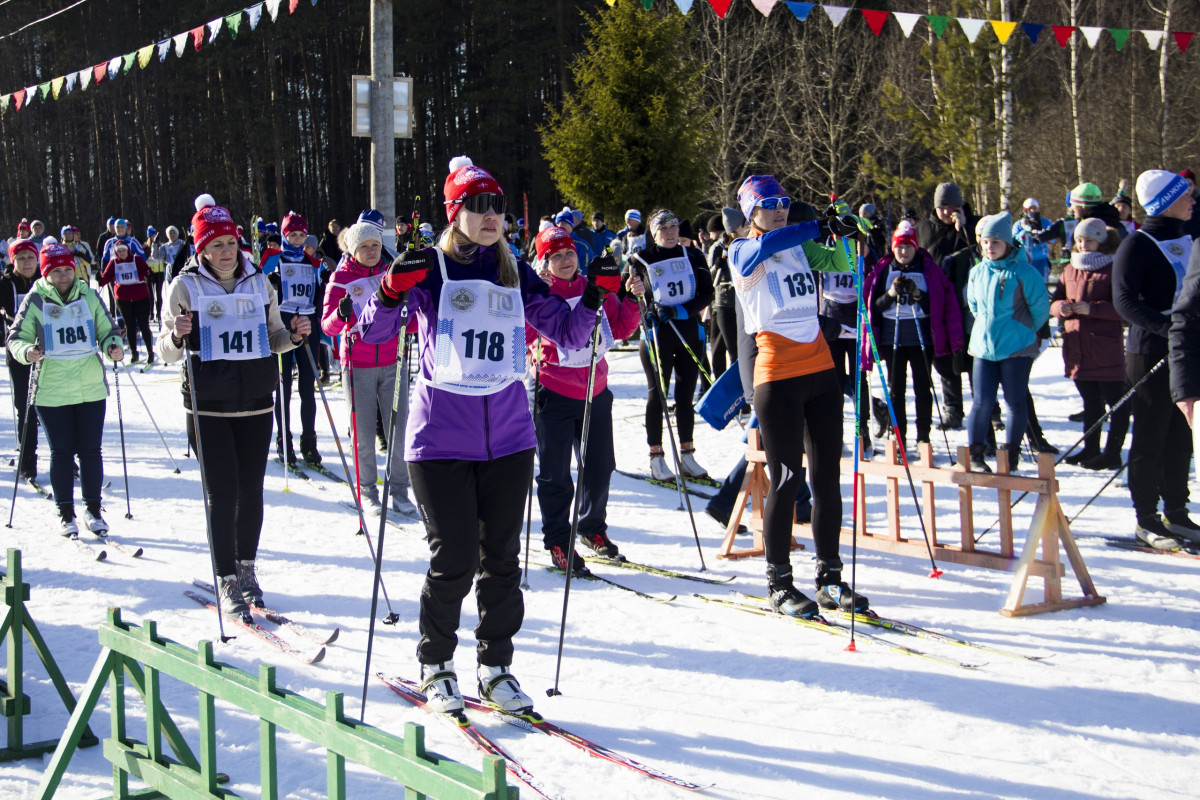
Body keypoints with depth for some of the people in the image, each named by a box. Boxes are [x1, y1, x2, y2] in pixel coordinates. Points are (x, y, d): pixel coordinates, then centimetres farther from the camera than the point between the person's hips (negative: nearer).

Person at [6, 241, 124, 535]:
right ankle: (66, 513, 16)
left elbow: (107, 331, 13)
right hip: (52, 390, -2)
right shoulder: (35, 301, -1)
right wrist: (27, 351, -20)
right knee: (61, 452, 5)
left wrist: (113, 346, -8)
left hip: (91, 387, 2)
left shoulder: (89, 296, 5)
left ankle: (93, 509, 18)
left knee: (90, 450, 5)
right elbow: (16, 337, 1)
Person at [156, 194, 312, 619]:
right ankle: (227, 582, 5)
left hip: (256, 404, 3)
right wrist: (177, 336, -23)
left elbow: (273, 338, 17)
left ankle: (247, 569, 24)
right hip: (208, 406, -3)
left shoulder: (258, 282, 7)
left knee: (251, 490, 7)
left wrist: (294, 335, -4)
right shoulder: (185, 286, -2)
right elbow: (166, 353, -1)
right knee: (223, 493, -4)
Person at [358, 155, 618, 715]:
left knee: (501, 558, 7)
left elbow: (567, 333, 13)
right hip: (442, 434, -4)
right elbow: (374, 331, -9)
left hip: (508, 434, 4)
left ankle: (495, 665, 21)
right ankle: (435, 665, 16)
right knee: (454, 558, -4)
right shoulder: (430, 269, -3)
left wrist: (595, 296, -4)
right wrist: (393, 291, -28)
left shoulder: (516, 275, 9)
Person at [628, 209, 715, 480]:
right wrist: (648, 309, -17)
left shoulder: (692, 256, 5)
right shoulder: (641, 260, -2)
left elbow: (707, 293, -1)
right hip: (656, 335, -3)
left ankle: (687, 456, 16)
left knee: (685, 396, 8)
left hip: (689, 333, 3)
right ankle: (656, 459, 7)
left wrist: (680, 310, -15)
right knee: (658, 396, 0)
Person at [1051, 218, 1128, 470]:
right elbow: (1055, 301, 16)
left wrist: (1091, 308, -21)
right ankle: (1091, 449, 25)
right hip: (1077, 348, 7)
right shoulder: (1070, 270, 14)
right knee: (1090, 402, 17)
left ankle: (1112, 453, 4)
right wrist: (1061, 307, -7)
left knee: (1116, 402, -1)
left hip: (1106, 350, -7)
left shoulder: (1114, 270, -7)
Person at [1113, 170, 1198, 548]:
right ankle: (1146, 520, 7)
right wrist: (1167, 328, -31)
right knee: (1150, 438, -1)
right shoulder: (1137, 245, -11)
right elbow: (1124, 300, -20)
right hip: (1151, 352, -7)